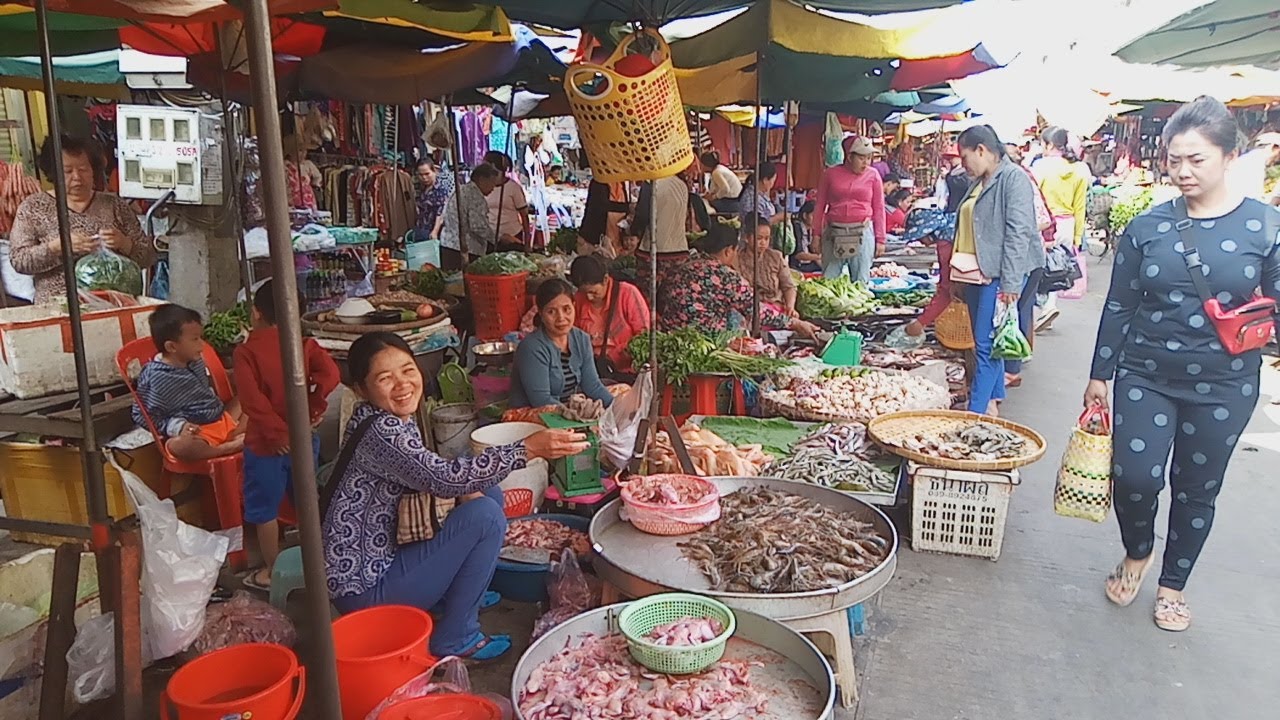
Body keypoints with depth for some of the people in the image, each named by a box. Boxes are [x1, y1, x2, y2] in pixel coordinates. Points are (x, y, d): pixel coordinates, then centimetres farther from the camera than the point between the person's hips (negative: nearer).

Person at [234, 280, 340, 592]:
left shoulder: (246, 350, -9)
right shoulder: (305, 344, -1)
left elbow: (252, 398, -21)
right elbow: (330, 373, -17)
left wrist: (276, 432, -17)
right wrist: (316, 405, -7)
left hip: (266, 442, -4)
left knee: (265, 508, 10)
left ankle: (271, 571, 20)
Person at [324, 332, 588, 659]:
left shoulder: (400, 419, 3)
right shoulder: (378, 432, -25)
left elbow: (430, 477, 13)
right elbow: (446, 477, -34)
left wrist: (465, 490, -8)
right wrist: (529, 448, -38)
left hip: (384, 555, 9)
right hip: (364, 585, -9)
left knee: (487, 492, 8)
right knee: (485, 516, -20)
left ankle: (453, 594, 18)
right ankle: (455, 639, -7)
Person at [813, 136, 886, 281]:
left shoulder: (873, 175, 5)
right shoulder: (831, 174, 5)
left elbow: (879, 209, 7)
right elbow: (820, 205, 10)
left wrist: (880, 239, 4)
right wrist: (816, 234, 7)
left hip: (862, 232, 0)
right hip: (834, 232, 0)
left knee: (861, 281, 3)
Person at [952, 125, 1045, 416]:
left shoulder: (1013, 178, -11)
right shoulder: (979, 183, 16)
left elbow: (1019, 232, -17)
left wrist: (1010, 283, -21)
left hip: (1000, 275, -9)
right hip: (977, 274, 9)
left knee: (987, 345, -10)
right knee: (983, 344, 13)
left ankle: (975, 412, -8)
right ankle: (991, 404, 22)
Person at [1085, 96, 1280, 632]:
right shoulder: (1147, 226, 0)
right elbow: (1119, 306, 4)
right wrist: (1100, 375, 5)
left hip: (1223, 387, 0)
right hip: (1145, 376, 0)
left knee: (1197, 488, 11)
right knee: (1134, 476, -9)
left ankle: (1173, 583, 34)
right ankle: (1137, 553, 24)